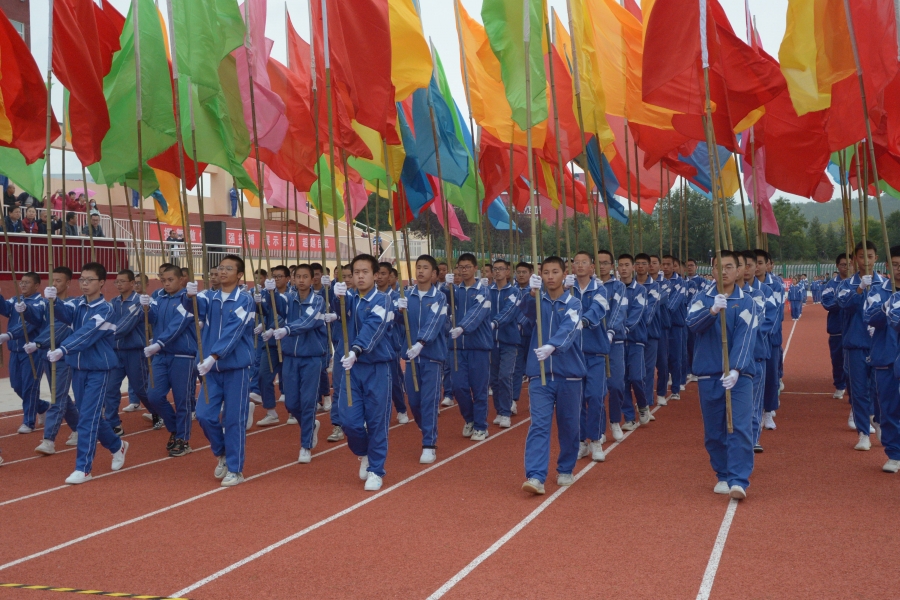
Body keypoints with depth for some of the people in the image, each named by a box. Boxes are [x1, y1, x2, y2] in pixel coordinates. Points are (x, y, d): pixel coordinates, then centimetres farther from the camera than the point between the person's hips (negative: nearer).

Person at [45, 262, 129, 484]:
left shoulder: (105, 309, -13)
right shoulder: (77, 304, 5)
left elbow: (86, 333, -27)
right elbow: (65, 314, -17)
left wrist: (62, 349, -40)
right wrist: (53, 301, -38)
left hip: (98, 369, -6)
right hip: (77, 368, 6)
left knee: (88, 416, -8)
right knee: (92, 415, 15)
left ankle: (83, 468, -2)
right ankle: (117, 446, 36)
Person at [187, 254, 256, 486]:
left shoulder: (244, 300, -9)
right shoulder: (210, 298, 7)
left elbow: (233, 333, -19)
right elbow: (193, 306, -14)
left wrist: (213, 356, -29)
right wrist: (190, 295, -37)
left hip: (236, 367, -5)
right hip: (211, 368, 5)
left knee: (234, 419, 1)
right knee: (205, 415, 3)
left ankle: (235, 469, 12)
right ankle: (222, 453, 28)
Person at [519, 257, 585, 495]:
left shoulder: (573, 304, -2)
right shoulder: (539, 302, 5)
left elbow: (568, 330, -21)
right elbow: (526, 309, -19)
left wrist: (551, 346, -41)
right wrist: (532, 292, -41)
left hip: (568, 373, 0)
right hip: (540, 373, 1)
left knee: (568, 424, 9)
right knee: (538, 424, -7)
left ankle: (565, 470, 26)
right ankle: (535, 476, -13)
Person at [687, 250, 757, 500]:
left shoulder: (746, 302, -2)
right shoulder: (702, 298, 5)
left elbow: (745, 338, -14)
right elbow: (693, 323, -14)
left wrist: (735, 369, -27)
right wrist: (712, 310, -34)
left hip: (739, 374, -2)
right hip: (708, 374, 2)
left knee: (740, 427, -10)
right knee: (714, 431, 9)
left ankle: (739, 481, -10)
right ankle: (723, 476, 22)